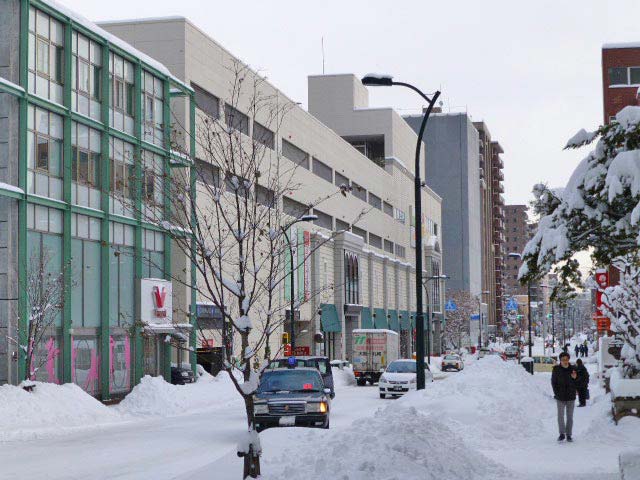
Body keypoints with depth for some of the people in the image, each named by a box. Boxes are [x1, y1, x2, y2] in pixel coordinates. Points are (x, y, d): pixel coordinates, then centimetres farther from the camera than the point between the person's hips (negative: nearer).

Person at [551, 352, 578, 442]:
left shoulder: (573, 369, 0)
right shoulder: (556, 369, -3)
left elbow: (578, 383, 5)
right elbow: (553, 383, 3)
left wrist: (575, 378, -17)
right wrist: (557, 393, -4)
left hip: (571, 397, 1)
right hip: (560, 397, -1)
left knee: (570, 417, 6)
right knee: (560, 416, -4)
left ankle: (569, 435, 13)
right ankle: (562, 434, 8)